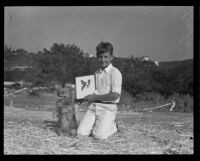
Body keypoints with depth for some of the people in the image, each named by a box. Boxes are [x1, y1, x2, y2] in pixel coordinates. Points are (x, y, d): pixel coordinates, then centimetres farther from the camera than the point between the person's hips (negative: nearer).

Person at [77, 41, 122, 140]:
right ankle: (97, 125, 17)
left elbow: (115, 95, -14)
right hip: (93, 107, 5)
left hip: (107, 108, -5)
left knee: (99, 135, -21)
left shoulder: (115, 73, -6)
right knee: (81, 133, -11)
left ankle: (112, 126, 10)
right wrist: (83, 97, 3)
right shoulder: (96, 74, 16)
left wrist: (95, 97, -11)